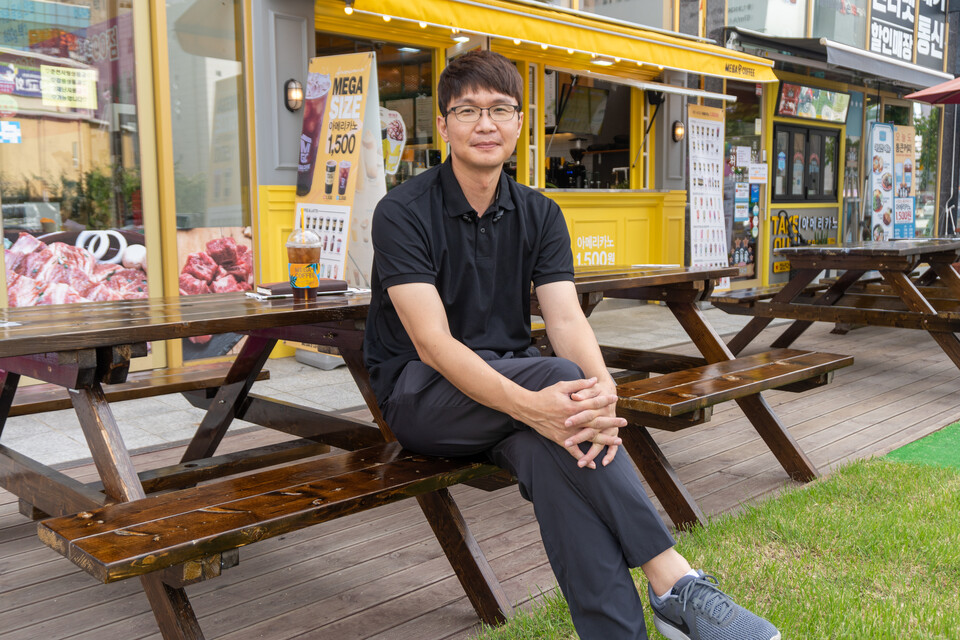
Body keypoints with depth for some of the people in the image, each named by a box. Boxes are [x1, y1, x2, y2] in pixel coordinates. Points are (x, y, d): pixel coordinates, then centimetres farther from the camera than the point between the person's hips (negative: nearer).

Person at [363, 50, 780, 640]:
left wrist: (602, 387, -32)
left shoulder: (540, 215, 5)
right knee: (556, 375, -33)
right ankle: (673, 581, -33)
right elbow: (432, 343, -22)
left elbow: (566, 318, -8)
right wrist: (529, 404, -39)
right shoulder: (404, 213, -11)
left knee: (557, 447, -34)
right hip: (420, 393, -4)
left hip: (512, 379, 4)